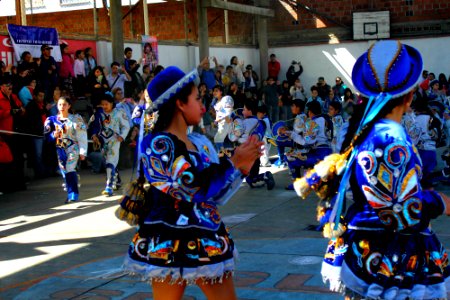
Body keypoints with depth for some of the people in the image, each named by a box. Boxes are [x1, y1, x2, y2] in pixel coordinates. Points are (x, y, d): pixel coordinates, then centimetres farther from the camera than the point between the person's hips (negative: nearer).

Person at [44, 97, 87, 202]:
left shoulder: (76, 119, -1)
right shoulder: (52, 120, 5)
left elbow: (82, 136, -1)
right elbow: (47, 135, 6)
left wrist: (83, 152, -5)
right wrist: (54, 135, -16)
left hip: (73, 147, -4)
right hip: (60, 149, 4)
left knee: (70, 169, -20)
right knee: (64, 172, 5)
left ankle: (73, 195, -19)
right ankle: (73, 194, 17)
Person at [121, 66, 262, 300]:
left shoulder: (200, 143, 8)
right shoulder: (155, 143, -13)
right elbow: (193, 187, -23)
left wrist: (242, 167, 2)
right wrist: (232, 162, -14)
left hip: (208, 241, 7)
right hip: (168, 245, -7)